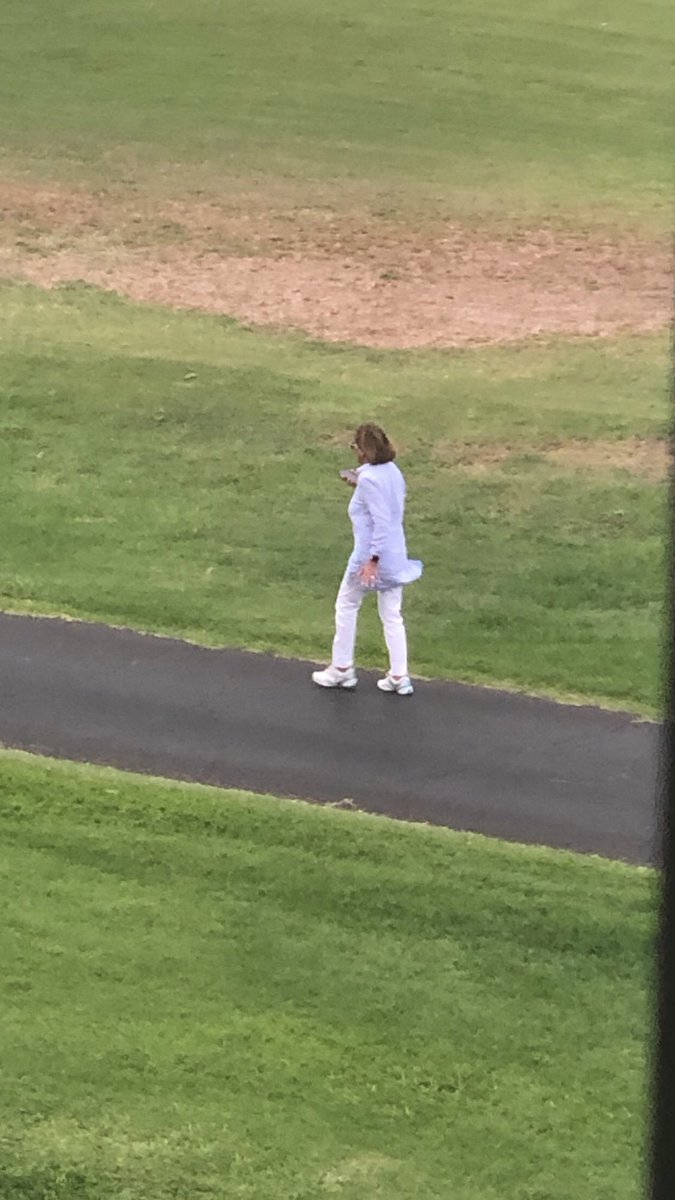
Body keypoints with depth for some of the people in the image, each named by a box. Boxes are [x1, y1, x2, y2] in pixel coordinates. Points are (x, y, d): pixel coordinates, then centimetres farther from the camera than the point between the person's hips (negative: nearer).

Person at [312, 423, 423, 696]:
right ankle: (399, 676, 15)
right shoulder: (392, 471, 5)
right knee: (392, 616, 13)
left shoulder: (369, 479, -21)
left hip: (372, 555, -8)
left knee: (346, 606, 13)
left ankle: (341, 669, 21)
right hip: (396, 556, 8)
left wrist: (373, 559, -23)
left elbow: (381, 521, -24)